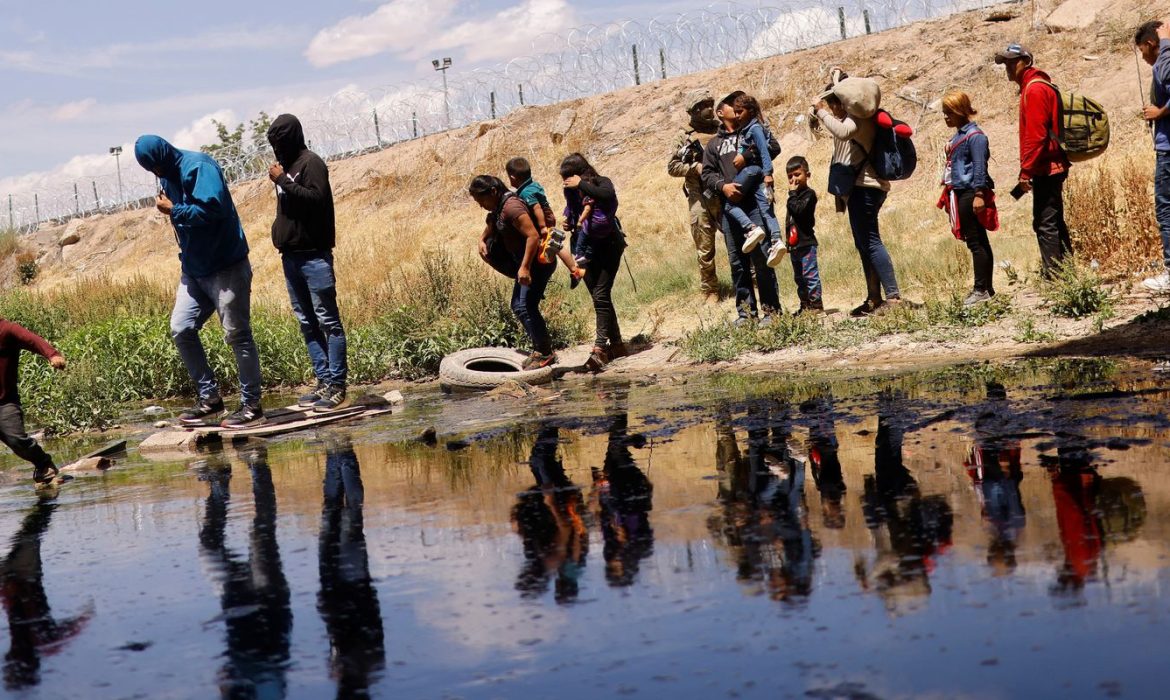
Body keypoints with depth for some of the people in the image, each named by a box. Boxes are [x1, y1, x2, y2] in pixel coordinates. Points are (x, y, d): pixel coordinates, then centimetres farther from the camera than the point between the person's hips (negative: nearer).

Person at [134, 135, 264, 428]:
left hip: (226, 268, -9)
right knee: (181, 329, 4)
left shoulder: (199, 166, -16)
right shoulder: (169, 175, 11)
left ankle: (252, 406, 6)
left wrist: (173, 210, -15)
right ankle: (209, 397, 14)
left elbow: (211, 209, -27)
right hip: (194, 269, 9)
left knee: (237, 335, -2)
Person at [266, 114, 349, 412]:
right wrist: (280, 232, 9)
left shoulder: (311, 163, -8)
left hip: (314, 256, -9)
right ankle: (323, 380, 15)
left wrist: (283, 181, -18)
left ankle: (337, 385, -3)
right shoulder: (286, 165, 15)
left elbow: (317, 198, -21)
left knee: (327, 320, -5)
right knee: (307, 323, 10)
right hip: (291, 255, 9)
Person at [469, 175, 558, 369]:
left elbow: (533, 236, -28)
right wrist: (482, 240, 7)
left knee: (524, 306, -14)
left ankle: (545, 353, -10)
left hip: (538, 261, -10)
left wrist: (524, 267, -28)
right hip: (524, 260, 10)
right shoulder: (498, 208, 10)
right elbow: (491, 227, 29)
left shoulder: (511, 207, -21)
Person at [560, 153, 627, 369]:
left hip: (608, 246, -6)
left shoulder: (601, 183, -11)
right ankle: (616, 344, 18)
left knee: (601, 295, -16)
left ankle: (600, 348, -21)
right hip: (586, 248, 6)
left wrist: (581, 185, -30)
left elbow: (608, 195, -35)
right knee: (599, 297, 8)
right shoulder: (571, 191, 5)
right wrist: (569, 222, -2)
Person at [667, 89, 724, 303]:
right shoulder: (687, 139, 3)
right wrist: (695, 168, -12)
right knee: (705, 250, 3)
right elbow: (672, 167, 2)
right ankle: (710, 292, 13)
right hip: (700, 200, -1)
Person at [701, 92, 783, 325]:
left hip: (754, 201, -2)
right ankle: (746, 310, 11)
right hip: (728, 205, 3)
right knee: (737, 261, 4)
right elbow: (707, 174, 11)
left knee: (761, 257, -9)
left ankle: (771, 308, -3)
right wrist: (722, 186, -7)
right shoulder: (714, 144, 17)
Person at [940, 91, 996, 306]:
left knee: (976, 243, -7)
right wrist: (949, 196, 22)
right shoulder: (958, 135, 17)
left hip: (970, 194, -10)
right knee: (979, 242, 12)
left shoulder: (974, 136, -11)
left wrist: (979, 194, -21)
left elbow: (979, 167, -16)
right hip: (960, 194, 10)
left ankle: (982, 289, -5)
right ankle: (986, 288, 16)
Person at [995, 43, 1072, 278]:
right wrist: (1029, 169, 20)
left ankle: (1054, 276, -9)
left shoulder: (1034, 89, -13)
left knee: (1045, 225, -9)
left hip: (1044, 169, -11)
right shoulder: (1037, 86, 18)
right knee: (1054, 223, 15)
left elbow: (1035, 135, -20)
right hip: (1052, 167, 11)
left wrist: (1026, 171, -19)